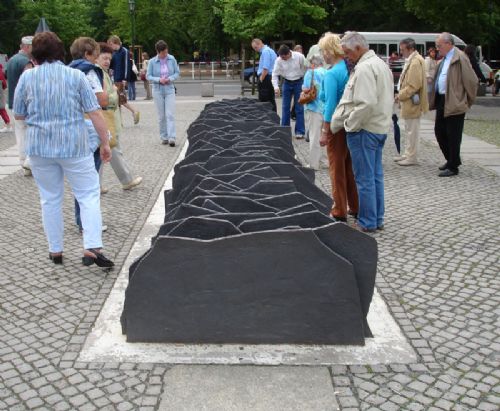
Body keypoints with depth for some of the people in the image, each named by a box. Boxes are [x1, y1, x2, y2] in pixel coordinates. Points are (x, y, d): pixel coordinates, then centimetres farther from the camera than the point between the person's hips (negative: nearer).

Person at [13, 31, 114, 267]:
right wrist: (105, 143, 0)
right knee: (88, 195, 4)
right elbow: (94, 113, -5)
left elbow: (18, 115, 8)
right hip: (75, 145, -2)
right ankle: (92, 248, -9)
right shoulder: (76, 76, -3)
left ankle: (55, 251, 20)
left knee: (50, 199, 13)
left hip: (39, 147, 2)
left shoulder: (27, 77, 1)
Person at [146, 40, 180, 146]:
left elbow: (177, 73, 5)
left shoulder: (172, 59, -2)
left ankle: (171, 138, -13)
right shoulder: (152, 62, -4)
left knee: (170, 114, -9)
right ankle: (164, 137, 15)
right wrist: (159, 80, -17)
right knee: (161, 116, 5)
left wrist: (170, 78, -14)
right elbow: (148, 76, -1)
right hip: (158, 91, 0)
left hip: (169, 90, 0)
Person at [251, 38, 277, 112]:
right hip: (272, 78, 10)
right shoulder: (270, 50, 18)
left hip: (266, 79, -10)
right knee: (271, 101, 12)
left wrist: (261, 79, -15)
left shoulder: (265, 51, -13)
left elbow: (265, 68, -21)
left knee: (264, 101, -8)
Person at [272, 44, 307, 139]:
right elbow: (275, 74, -8)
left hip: (298, 82, -3)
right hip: (287, 83, 3)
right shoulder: (279, 60, -13)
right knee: (285, 107, 7)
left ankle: (300, 131, 5)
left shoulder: (299, 57, -19)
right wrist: (276, 87, -22)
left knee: (299, 108, 0)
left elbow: (306, 69, -8)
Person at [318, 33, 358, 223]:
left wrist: (324, 132, -15)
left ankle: (340, 212, 14)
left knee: (337, 168, 4)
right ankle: (355, 207, 26)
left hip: (336, 125, -7)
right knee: (350, 166, 17)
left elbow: (330, 104, -19)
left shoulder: (332, 74, -17)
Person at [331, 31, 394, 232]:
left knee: (365, 178, -1)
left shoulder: (364, 68, -18)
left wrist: (350, 125, -14)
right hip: (380, 128, 10)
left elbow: (366, 103, -26)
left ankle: (367, 223, 7)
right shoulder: (381, 64, 14)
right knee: (376, 176, 15)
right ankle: (378, 219, 23)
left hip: (364, 130, -10)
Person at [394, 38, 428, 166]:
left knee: (412, 131, -3)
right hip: (409, 102, 10)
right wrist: (401, 94, 11)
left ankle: (412, 157, 5)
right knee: (409, 130, 17)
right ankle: (408, 154, 26)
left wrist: (400, 95, -14)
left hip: (412, 103, -10)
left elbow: (414, 85, -22)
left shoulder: (416, 62, -18)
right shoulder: (411, 60, 13)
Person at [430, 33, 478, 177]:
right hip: (442, 102, 9)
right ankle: (452, 159, 31)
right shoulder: (443, 60, 13)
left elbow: (472, 81, -14)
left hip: (454, 104, -9)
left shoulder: (460, 58, -14)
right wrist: (434, 100, 14)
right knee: (439, 132, 16)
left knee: (453, 136, -1)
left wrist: (468, 101, -4)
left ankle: (453, 167, 9)